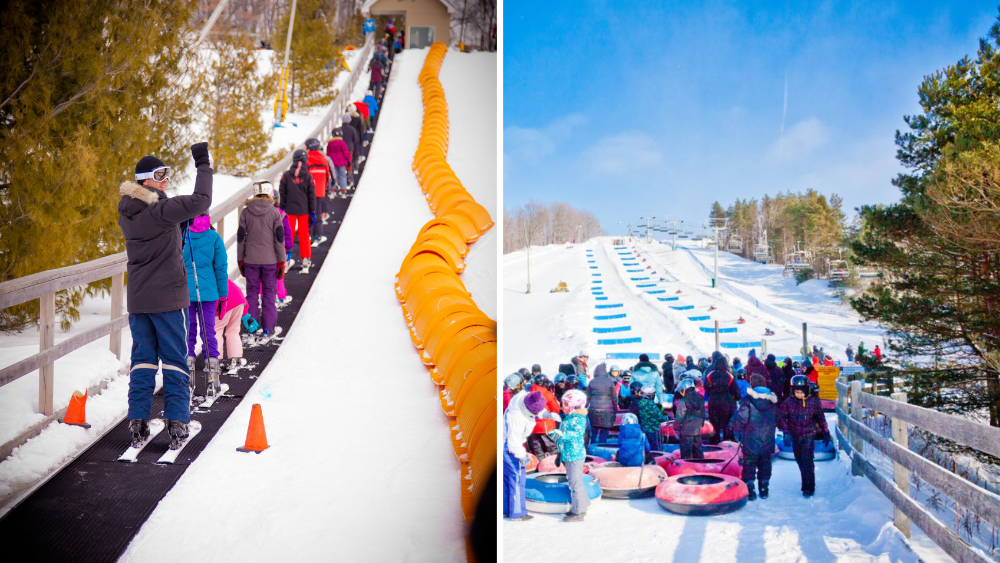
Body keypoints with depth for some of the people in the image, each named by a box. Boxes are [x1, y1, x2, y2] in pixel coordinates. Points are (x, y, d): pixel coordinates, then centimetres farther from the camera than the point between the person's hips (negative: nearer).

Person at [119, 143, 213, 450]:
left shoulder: (127, 212, 5)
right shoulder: (160, 210, -17)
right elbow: (201, 201, -24)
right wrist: (203, 166, -15)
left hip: (137, 299, 6)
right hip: (167, 297, -6)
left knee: (142, 359, 12)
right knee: (175, 360, 3)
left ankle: (138, 424, 11)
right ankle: (177, 424, 3)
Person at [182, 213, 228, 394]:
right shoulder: (214, 237, -4)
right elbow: (221, 267, 1)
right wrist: (222, 295, 10)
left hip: (184, 292, 0)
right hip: (207, 292, 0)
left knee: (187, 332, 10)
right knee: (208, 332, 5)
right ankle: (213, 376, 0)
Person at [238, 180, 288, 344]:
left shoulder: (245, 212, -1)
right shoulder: (275, 213, -6)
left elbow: (240, 237, 3)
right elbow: (279, 239, -5)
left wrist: (240, 260, 12)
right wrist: (281, 261, 2)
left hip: (250, 260, 1)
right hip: (270, 260, -1)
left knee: (252, 293, 9)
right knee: (269, 293, 8)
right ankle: (267, 330, 8)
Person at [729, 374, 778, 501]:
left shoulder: (748, 401, -14)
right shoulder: (772, 401, 2)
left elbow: (740, 419, -15)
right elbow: (777, 420, 15)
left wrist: (736, 431, 0)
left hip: (750, 442, -4)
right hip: (768, 442, 4)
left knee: (749, 465, 6)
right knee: (765, 465, 16)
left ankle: (750, 491, 5)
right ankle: (764, 490, 24)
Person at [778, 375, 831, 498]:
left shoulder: (813, 401, -4)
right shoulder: (788, 402, -3)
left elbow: (821, 418, 7)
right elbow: (782, 418, -3)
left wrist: (825, 432, 11)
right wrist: (786, 432, -14)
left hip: (808, 435, -3)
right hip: (794, 436, 3)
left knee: (807, 460, -13)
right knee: (800, 460, 12)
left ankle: (808, 488, -10)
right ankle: (807, 484, 29)